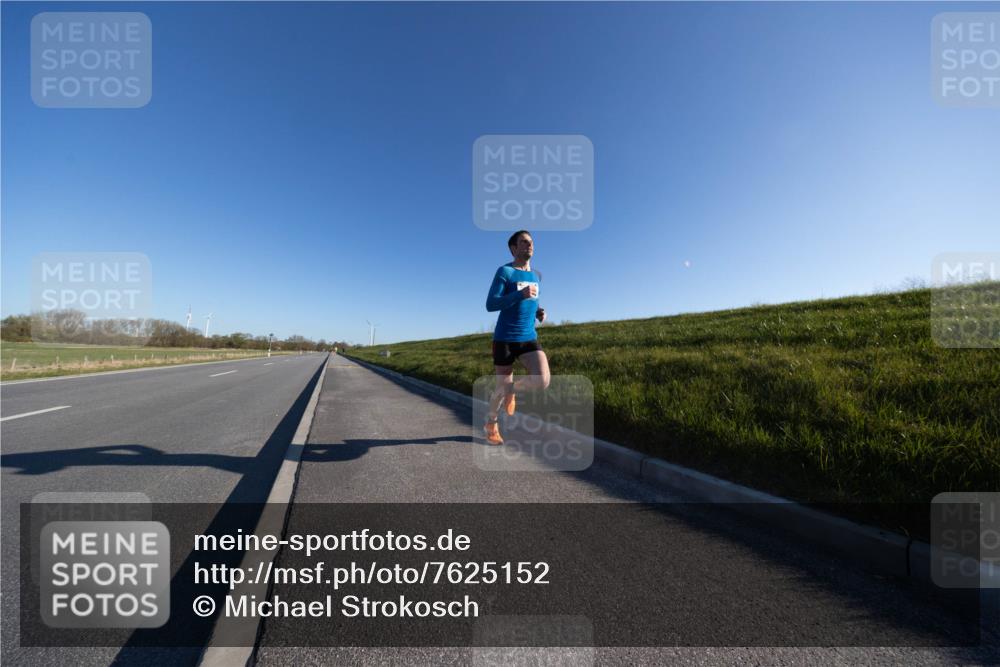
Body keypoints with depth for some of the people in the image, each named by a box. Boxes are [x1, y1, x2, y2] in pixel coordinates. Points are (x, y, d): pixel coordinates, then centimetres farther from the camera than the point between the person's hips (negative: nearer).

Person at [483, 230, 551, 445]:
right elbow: (490, 305, -14)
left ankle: (512, 389, 18)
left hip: (529, 338, 5)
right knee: (502, 386, 5)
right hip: (504, 339, -4)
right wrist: (520, 294, -25)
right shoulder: (504, 272, -7)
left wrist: (538, 312, 5)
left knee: (543, 380, -15)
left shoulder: (536, 275, 12)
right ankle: (490, 424, 34)